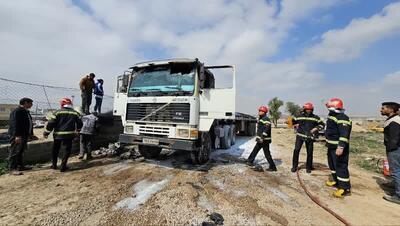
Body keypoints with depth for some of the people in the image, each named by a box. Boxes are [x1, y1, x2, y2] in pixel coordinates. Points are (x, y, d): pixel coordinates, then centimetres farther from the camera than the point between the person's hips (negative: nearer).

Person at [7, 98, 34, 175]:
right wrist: (17, 135, -27)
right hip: (18, 136, -10)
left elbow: (29, 123, 21)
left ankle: (20, 166, 26)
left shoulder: (26, 112, 16)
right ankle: (12, 169, -1)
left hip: (24, 135, 10)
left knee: (21, 152, 16)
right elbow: (15, 124, -22)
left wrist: (30, 133, 20)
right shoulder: (17, 112, -15)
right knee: (14, 152, -5)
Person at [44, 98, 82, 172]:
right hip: (69, 134, 0)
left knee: (55, 149, 19)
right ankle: (63, 166, 5)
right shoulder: (75, 113, 3)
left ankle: (54, 165, 31)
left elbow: (51, 123, -4)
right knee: (67, 149, 9)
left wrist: (46, 133, 6)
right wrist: (77, 131, 26)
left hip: (58, 134, 1)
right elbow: (79, 124, 10)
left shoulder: (57, 112, -2)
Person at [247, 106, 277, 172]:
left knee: (267, 154, -3)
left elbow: (267, 129, -27)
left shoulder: (266, 119, -16)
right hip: (260, 139, 10)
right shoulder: (260, 119, 16)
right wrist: (258, 137, 24)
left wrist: (262, 137, -29)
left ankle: (272, 167, 8)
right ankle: (250, 161, 31)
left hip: (264, 140, -10)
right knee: (255, 150, 18)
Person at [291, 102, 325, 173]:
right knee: (296, 150, -7)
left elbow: (322, 124, 9)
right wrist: (296, 126, 6)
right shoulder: (299, 116, 2)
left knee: (309, 152, 6)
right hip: (300, 135, -1)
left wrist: (315, 128, -4)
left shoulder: (315, 117, 2)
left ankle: (309, 167, 24)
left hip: (310, 137, 1)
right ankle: (294, 166, 5)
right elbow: (292, 121, 15)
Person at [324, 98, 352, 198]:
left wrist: (341, 146, -38)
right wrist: (328, 141, 32)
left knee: (341, 166, -5)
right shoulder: (331, 116, 13)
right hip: (331, 146, 11)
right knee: (332, 164, 22)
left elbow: (344, 134, -31)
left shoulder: (342, 118, -20)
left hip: (338, 147, -11)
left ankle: (345, 188, 4)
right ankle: (336, 181, 38)